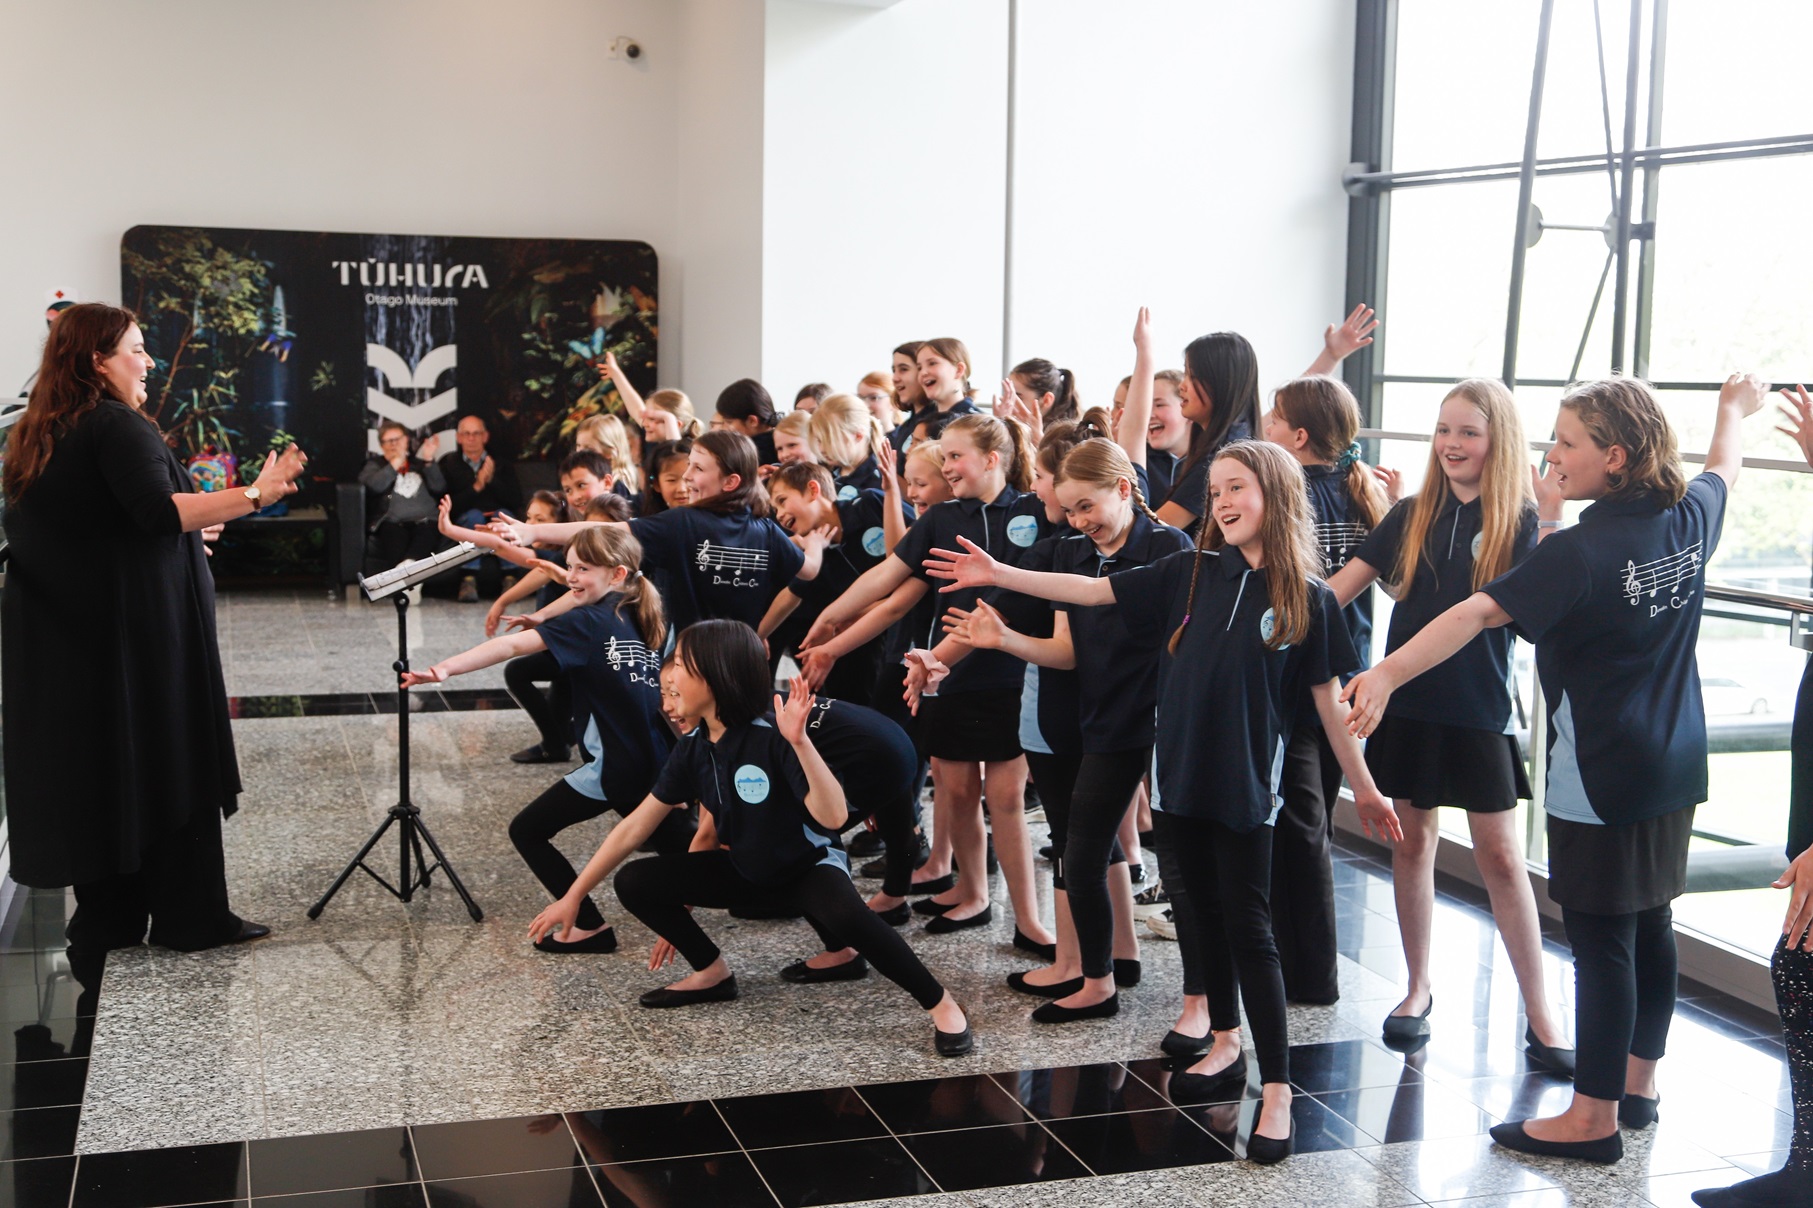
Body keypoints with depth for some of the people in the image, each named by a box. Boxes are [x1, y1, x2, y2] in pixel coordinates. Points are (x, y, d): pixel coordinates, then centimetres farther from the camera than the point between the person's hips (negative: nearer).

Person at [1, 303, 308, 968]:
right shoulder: (116, 425, -14)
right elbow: (159, 511, -28)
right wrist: (253, 495, -29)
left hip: (64, 638, 8)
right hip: (139, 631, -8)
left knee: (90, 769, 11)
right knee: (170, 766, 2)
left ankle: (106, 920, 18)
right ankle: (189, 917, 9)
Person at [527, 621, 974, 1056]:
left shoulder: (772, 737, -27)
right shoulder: (693, 750, -9)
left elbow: (833, 817, -38)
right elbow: (634, 828, -1)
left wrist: (800, 741, -49)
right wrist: (573, 897, 2)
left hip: (809, 865, -6)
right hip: (745, 870, 6)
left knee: (844, 914, -40)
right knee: (634, 882, -8)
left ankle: (941, 1004, -20)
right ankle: (714, 973, 13)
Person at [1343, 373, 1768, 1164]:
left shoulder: (1581, 551, -21)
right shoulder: (1690, 519, 2)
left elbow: (1477, 613, -31)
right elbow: (1724, 468, 26)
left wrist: (1386, 674, -37)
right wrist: (1734, 410, 46)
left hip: (1603, 774, -8)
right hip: (1674, 767, 9)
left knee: (1602, 937, -3)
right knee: (1650, 926, 17)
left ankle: (1593, 1116, 4)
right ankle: (1638, 1082, 30)